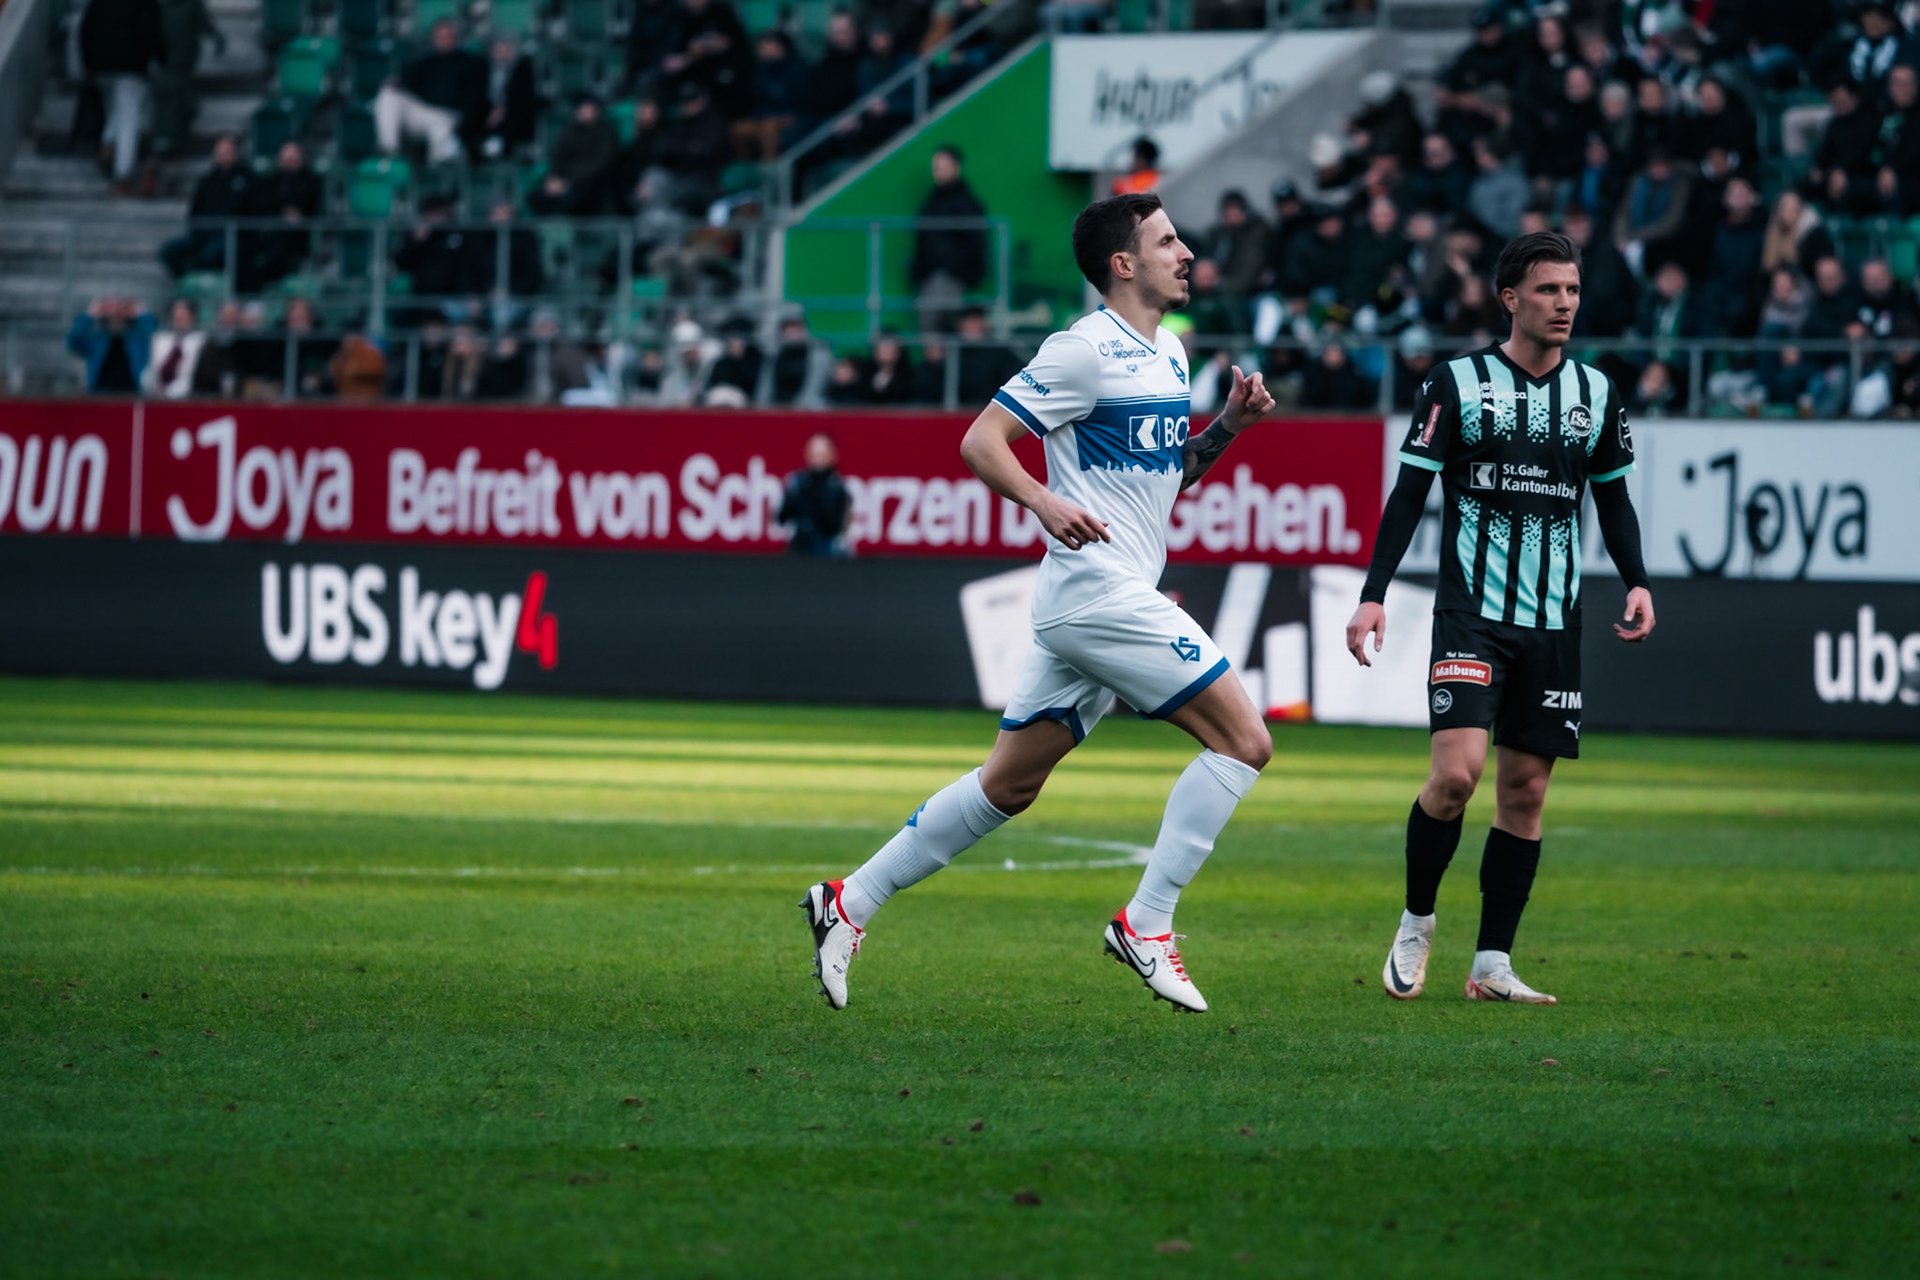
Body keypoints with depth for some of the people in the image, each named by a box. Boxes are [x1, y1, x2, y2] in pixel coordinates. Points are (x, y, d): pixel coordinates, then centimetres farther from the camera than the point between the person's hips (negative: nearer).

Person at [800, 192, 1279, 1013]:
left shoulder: (1167, 352, 17)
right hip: (1098, 595, -9)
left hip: (1086, 607, 9)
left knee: (1008, 785, 12)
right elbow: (981, 441, -12)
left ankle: (851, 903, 17)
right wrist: (1045, 503, -27)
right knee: (1243, 739, -11)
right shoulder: (1087, 350, -11)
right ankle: (1145, 926, -10)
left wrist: (1228, 426, 10)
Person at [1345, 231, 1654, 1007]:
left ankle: (1492, 964, 9)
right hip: (1471, 613, -4)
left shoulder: (1597, 393, 10)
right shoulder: (1459, 384, -2)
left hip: (1553, 622, 4)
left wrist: (1637, 582, 3)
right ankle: (1415, 925, 4)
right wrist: (1373, 594, -8)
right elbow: (1408, 495, -1)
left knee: (1525, 790, 3)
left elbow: (1613, 500, 19)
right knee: (1457, 773, -18)